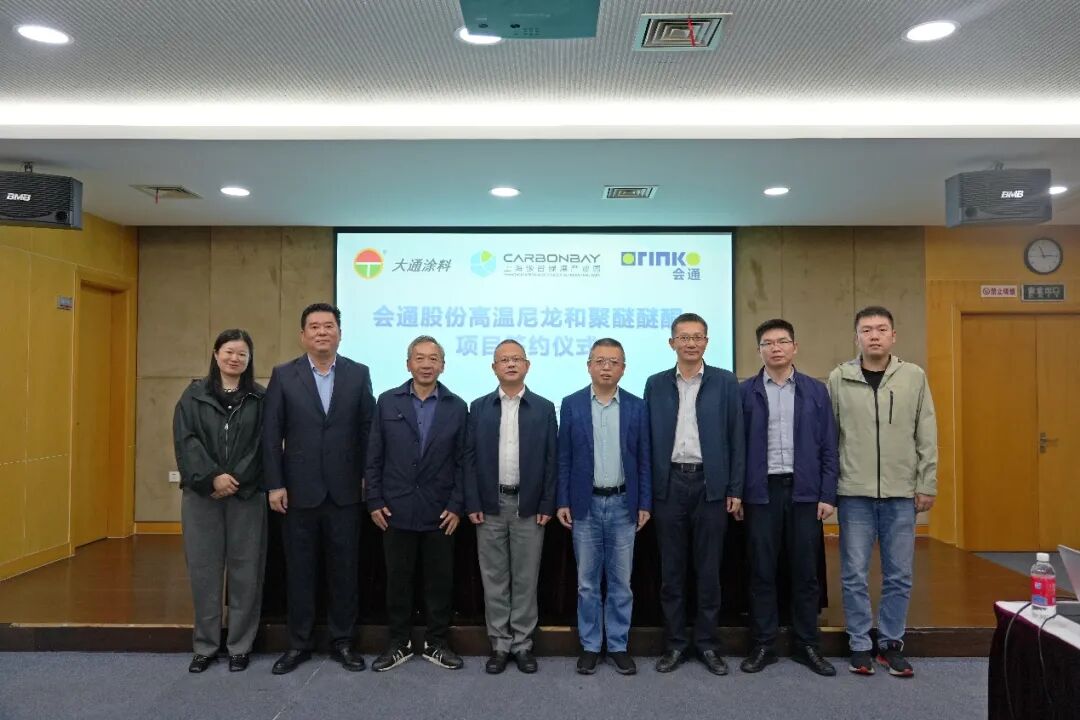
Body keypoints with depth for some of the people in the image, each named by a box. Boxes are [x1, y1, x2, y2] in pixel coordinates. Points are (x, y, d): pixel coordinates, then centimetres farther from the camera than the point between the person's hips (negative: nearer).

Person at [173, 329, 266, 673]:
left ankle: (240, 646, 16)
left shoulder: (261, 399, 4)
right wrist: (212, 477, -15)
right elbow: (185, 441, -3)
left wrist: (235, 481, -12)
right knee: (204, 570, 7)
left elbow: (263, 446, -3)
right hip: (201, 495, 1)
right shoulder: (194, 395, 6)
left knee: (245, 571, 4)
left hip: (246, 495, -1)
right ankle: (205, 646, 20)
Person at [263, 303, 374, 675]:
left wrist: (368, 477, 1)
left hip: (345, 490, 0)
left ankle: (342, 640, 23)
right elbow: (271, 434, -1)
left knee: (344, 569, 9)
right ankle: (299, 643, 24)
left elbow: (368, 430, 3)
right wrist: (274, 484, -5)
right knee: (299, 570, 10)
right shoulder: (283, 375, 1)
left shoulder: (359, 374, 2)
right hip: (299, 490, 0)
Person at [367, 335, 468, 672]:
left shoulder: (457, 407, 1)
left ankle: (437, 643, 24)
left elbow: (462, 461, 2)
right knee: (397, 580, 10)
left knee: (440, 581, 8)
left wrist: (457, 506, -4)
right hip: (396, 510, 0)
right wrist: (374, 501, -2)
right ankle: (399, 643, 25)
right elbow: (374, 456, 3)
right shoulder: (387, 402, 2)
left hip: (440, 512, 0)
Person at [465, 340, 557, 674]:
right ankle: (500, 643, 20)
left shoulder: (544, 408, 2)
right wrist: (472, 504, -4)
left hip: (529, 506, -1)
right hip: (490, 505, 1)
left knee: (526, 578, 7)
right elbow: (470, 458, 2)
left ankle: (523, 643, 20)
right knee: (494, 578, 8)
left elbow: (550, 460, 1)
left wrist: (547, 505, -5)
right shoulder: (479, 407, 4)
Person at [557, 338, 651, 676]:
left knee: (620, 581, 9)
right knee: (587, 581, 9)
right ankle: (590, 646, 21)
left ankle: (618, 645, 22)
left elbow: (643, 459, 3)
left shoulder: (636, 406, 2)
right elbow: (564, 458, 1)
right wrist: (562, 502, -3)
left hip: (623, 505, 1)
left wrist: (645, 504, -1)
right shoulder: (571, 404, 0)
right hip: (585, 504, 0)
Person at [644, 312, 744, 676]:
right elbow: (648, 439, 5)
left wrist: (735, 489, -3)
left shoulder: (725, 382, 2)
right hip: (669, 484, 1)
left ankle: (708, 643, 20)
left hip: (710, 484, -1)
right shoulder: (656, 384, 6)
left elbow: (736, 438, 1)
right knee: (671, 569, 8)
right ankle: (675, 643, 19)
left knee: (708, 569, 7)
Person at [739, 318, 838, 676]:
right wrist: (736, 492, -4)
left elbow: (828, 447, 5)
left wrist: (828, 495, -1)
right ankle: (763, 645, 18)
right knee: (762, 572, 6)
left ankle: (807, 645, 21)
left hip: (804, 491, 1)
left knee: (805, 572, 8)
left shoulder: (816, 390, 6)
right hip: (762, 491, -1)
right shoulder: (745, 392, 2)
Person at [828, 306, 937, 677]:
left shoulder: (914, 376, 1)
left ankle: (891, 644, 25)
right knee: (854, 576, 6)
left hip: (902, 494, 1)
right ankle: (860, 646, 19)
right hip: (854, 494, -1)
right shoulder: (839, 379, -1)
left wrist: (927, 484, 1)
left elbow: (927, 436, 3)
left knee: (899, 576, 10)